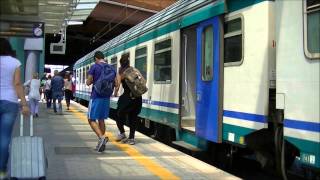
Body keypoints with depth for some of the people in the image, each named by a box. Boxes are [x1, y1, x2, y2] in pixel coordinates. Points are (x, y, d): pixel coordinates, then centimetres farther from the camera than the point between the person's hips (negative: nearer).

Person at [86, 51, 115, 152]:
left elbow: (88, 82, -7)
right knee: (101, 119, 14)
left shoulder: (94, 67, -7)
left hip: (96, 97, -5)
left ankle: (101, 137, -22)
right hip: (106, 97, 6)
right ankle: (102, 143, 13)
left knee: (91, 119, 0)